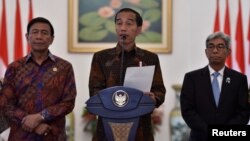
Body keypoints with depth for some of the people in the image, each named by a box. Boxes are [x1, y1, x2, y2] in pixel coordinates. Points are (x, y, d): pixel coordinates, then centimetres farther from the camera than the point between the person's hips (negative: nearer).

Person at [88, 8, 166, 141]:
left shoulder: (151, 58, 8)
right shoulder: (101, 57, 6)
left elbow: (160, 91, 5)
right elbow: (94, 91, -1)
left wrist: (153, 98, -18)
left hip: (140, 128, 1)